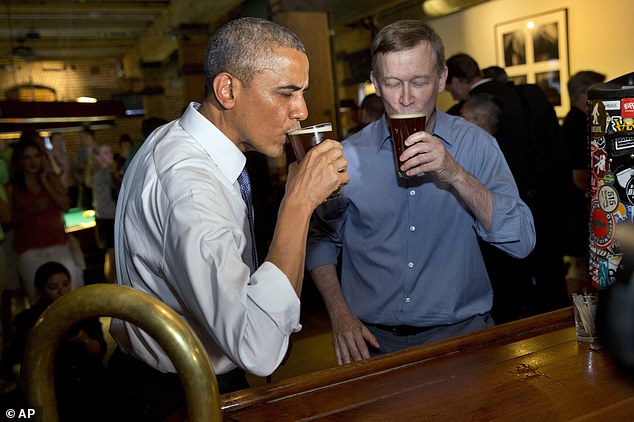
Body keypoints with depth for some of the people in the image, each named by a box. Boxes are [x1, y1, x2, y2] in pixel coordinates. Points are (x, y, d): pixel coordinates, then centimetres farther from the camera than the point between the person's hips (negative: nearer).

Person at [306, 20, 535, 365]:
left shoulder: (476, 144, -2)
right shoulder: (349, 155, -1)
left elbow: (522, 242, -10)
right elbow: (321, 239, 10)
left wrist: (455, 174, -22)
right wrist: (339, 314, -3)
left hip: (460, 333, 0)